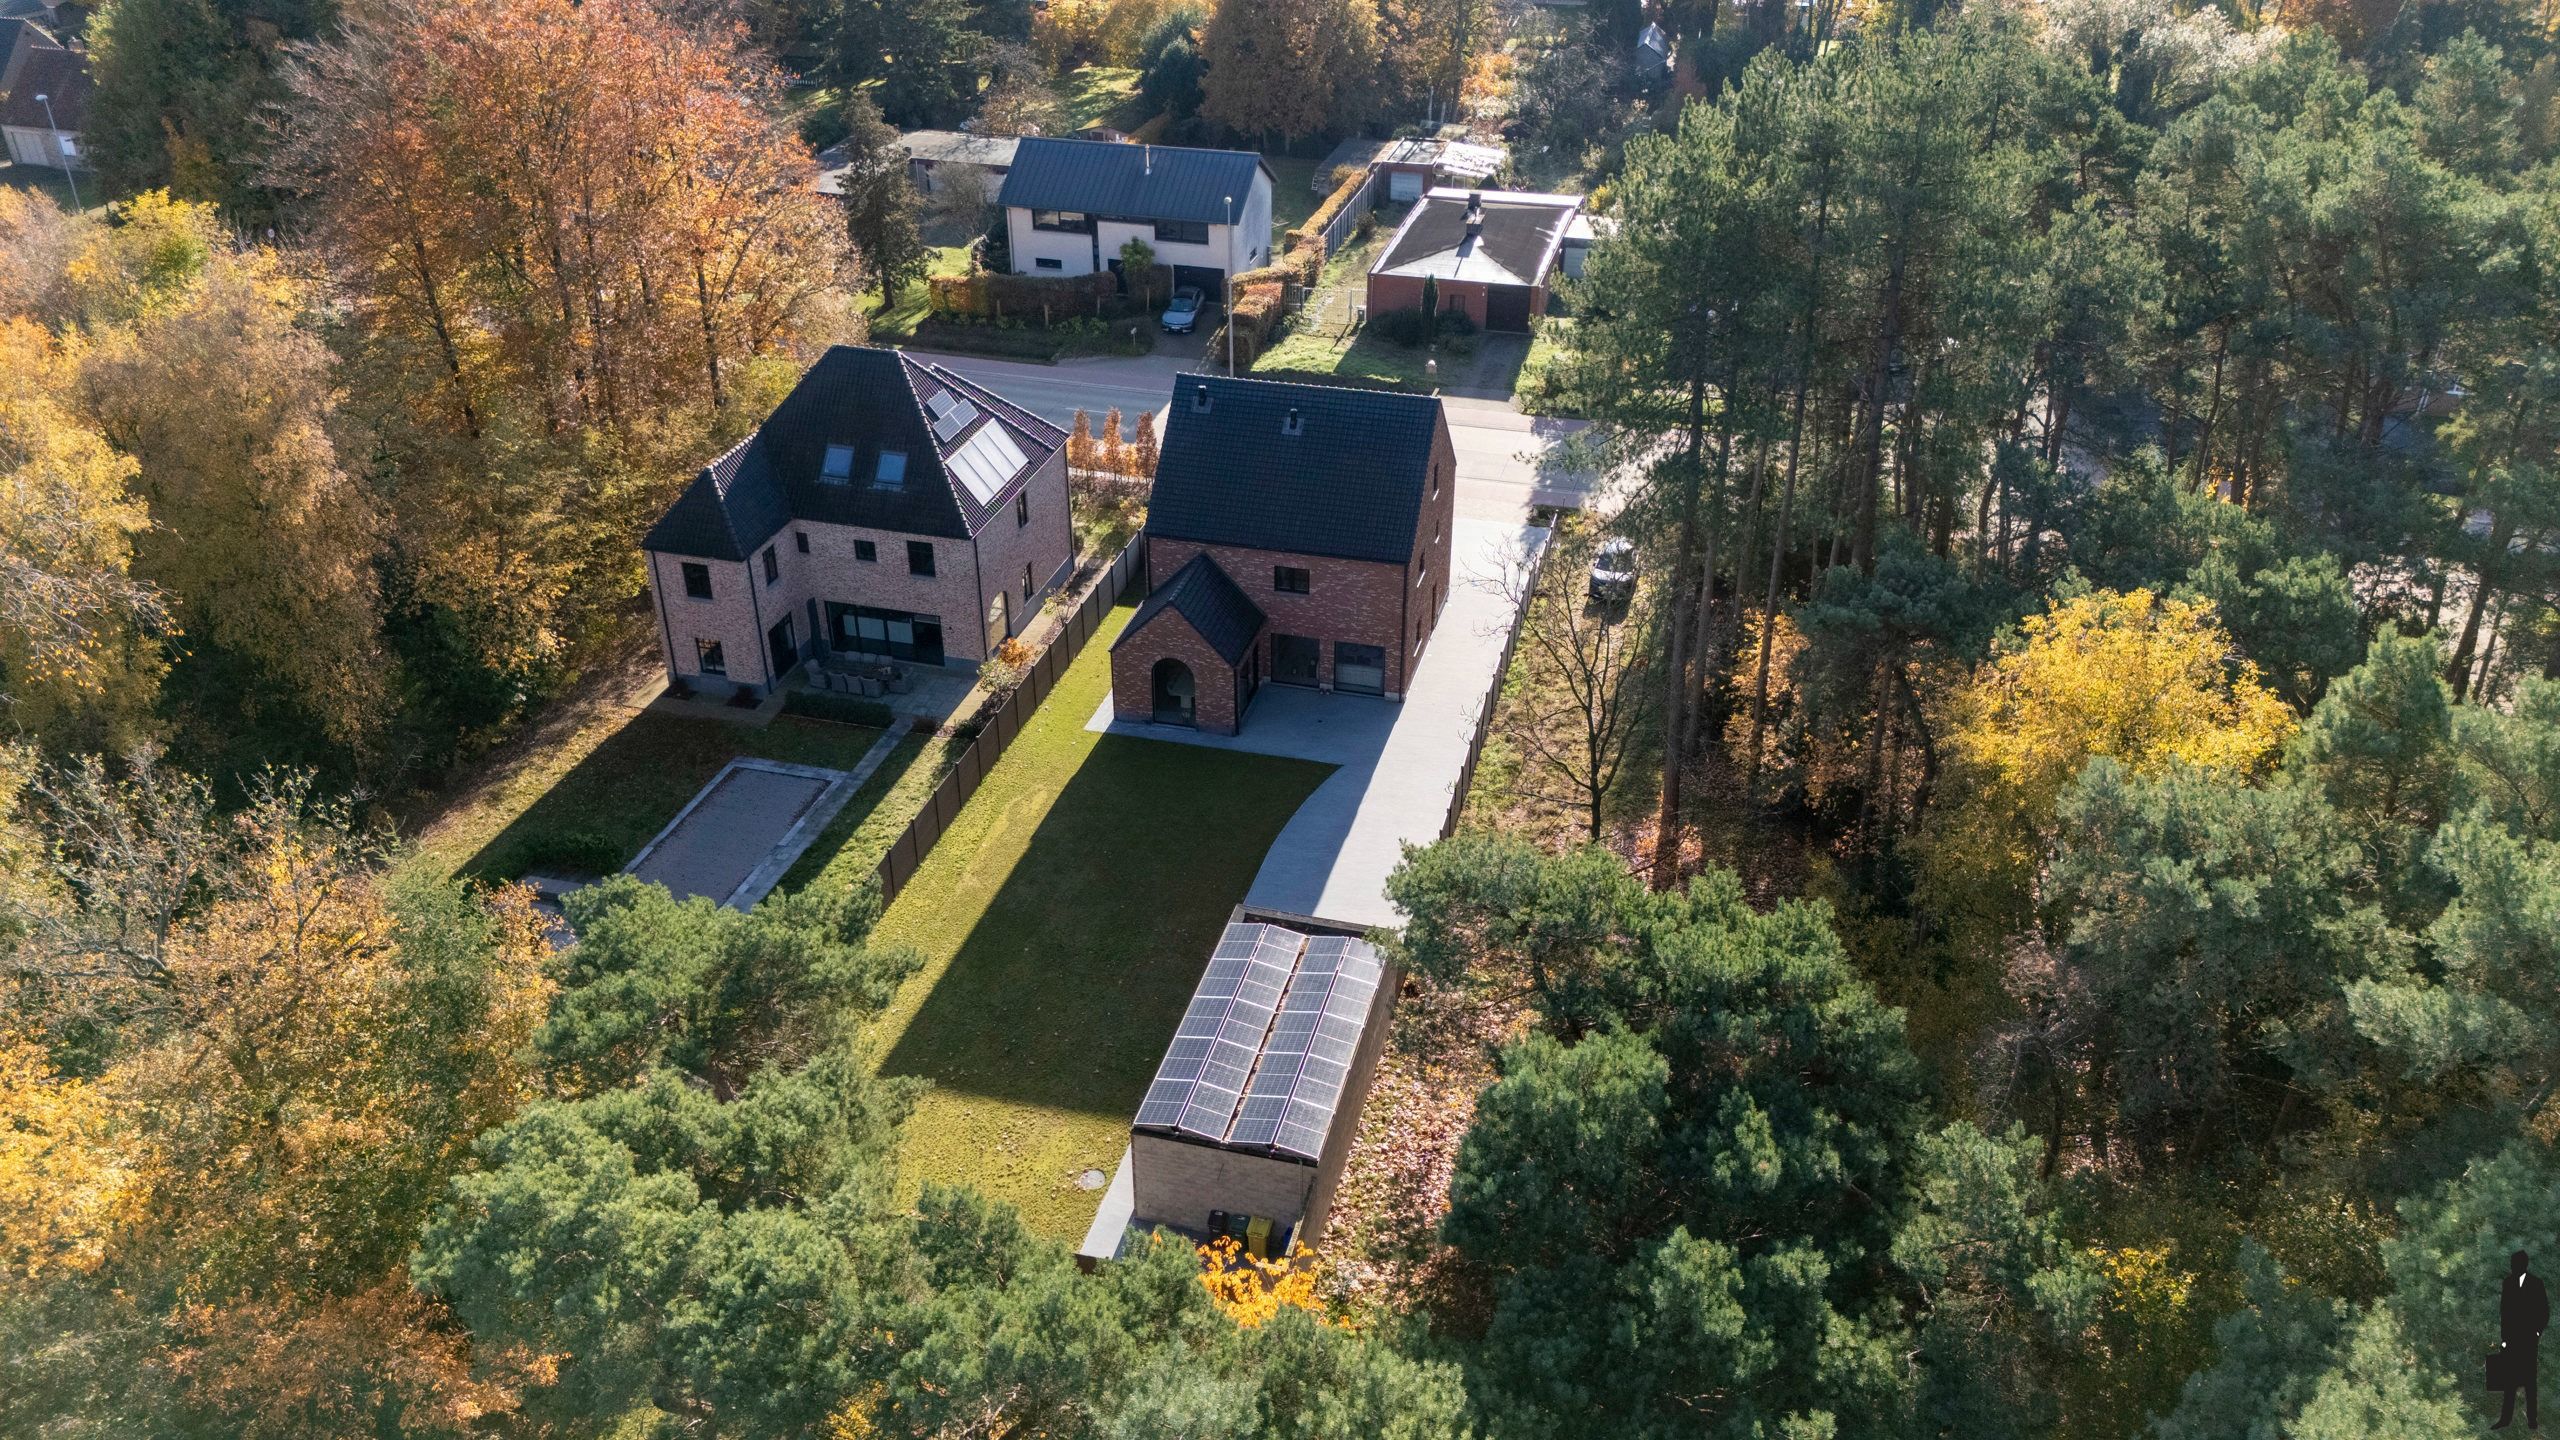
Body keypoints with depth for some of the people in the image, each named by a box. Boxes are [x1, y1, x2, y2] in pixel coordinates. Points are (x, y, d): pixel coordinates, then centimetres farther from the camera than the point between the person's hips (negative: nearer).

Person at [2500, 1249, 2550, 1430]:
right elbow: (2503, 1312, 8)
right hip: (2512, 1339, 2)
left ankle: (2532, 1419, 9)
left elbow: (2545, 1310, 1)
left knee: (2531, 1380, 3)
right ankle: (2506, 1417, 5)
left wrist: (2538, 1331, -6)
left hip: (2529, 1339, -2)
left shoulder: (2536, 1283, -1)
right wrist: (2504, 1337, 5)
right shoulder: (2508, 1283, 7)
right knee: (2510, 1379, 4)